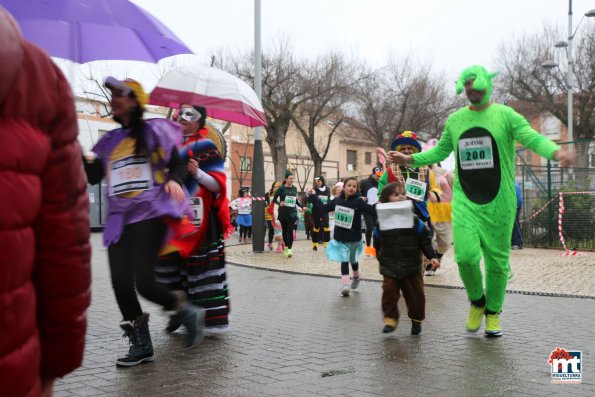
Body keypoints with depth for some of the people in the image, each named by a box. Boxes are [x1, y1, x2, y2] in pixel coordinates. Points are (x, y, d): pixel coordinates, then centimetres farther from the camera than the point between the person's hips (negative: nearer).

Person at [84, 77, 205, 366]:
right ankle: (141, 345, 14)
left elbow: (177, 163, 1)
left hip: (150, 215, -6)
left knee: (144, 282, -15)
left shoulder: (154, 131, 2)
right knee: (121, 285, -2)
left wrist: (174, 180, -21)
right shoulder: (110, 141, 17)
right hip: (119, 221, 6)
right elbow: (92, 176, 14)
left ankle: (188, 313, 12)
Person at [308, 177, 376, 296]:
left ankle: (356, 276, 44)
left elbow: (372, 211, -22)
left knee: (352, 259, 17)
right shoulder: (337, 200, -3)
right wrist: (313, 197, 11)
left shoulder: (358, 201, -14)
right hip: (340, 237, 2)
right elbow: (323, 208, 8)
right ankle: (345, 285, -7)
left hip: (353, 238, -2)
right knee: (344, 260, -4)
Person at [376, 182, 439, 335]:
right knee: (389, 292, -3)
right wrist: (381, 258, 6)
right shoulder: (382, 222, -2)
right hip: (390, 268, 0)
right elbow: (378, 244, 9)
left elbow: (425, 240, 0)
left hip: (411, 267, 0)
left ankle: (416, 319, 28)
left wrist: (432, 257, -6)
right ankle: (390, 319, 13)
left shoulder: (414, 221, -4)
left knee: (415, 294, 9)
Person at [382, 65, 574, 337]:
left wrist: (556, 152, -34)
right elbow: (440, 151, 22)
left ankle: (493, 312, 27)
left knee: (497, 260, 6)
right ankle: (476, 301, 17)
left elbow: (532, 138, -14)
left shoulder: (505, 115, -2)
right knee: (466, 256, -12)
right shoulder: (454, 120, 10)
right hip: (464, 201, 2)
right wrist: (410, 159, 13)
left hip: (498, 203, -2)